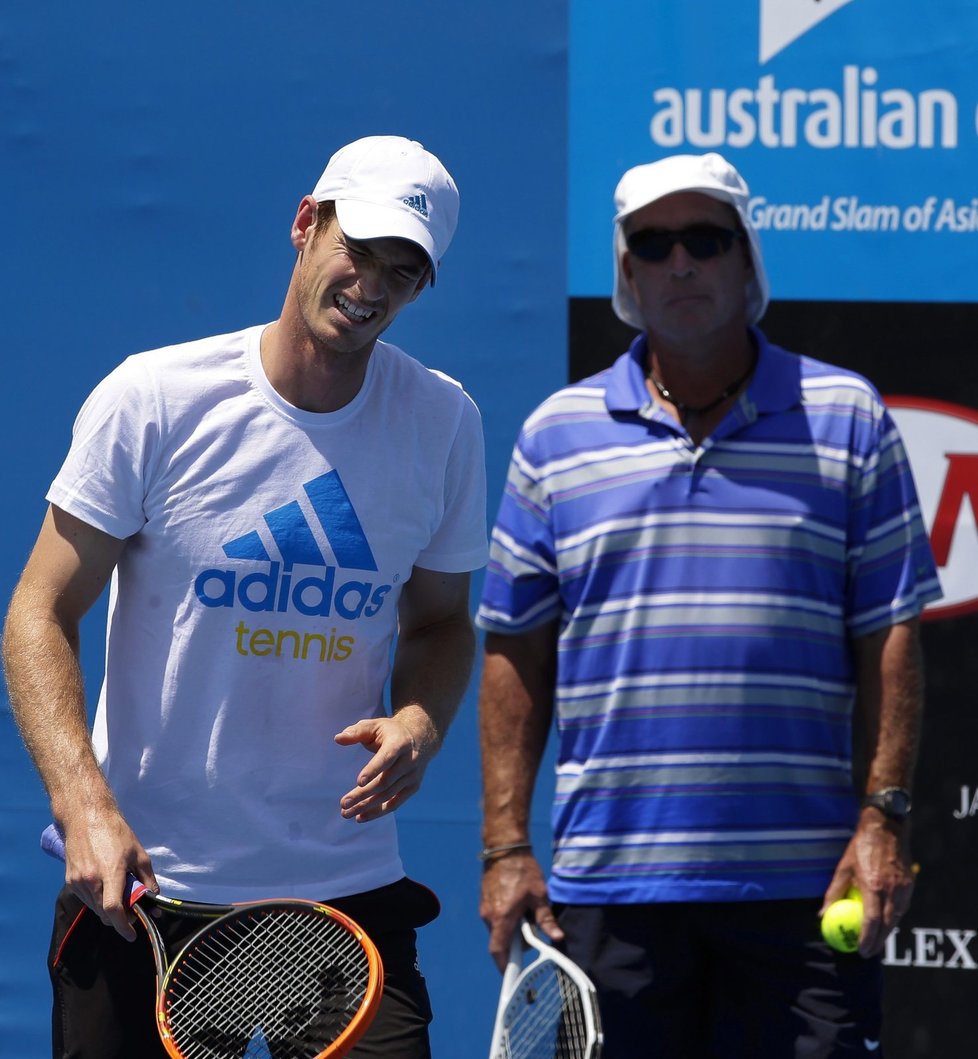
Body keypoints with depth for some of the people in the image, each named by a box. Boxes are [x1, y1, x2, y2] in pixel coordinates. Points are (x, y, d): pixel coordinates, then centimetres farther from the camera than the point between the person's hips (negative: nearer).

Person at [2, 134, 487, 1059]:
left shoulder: (443, 422, 2)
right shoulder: (153, 400, -8)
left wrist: (420, 722, -7)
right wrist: (84, 804, -19)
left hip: (347, 886, 2)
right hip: (141, 887, -2)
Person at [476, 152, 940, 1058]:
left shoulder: (846, 419, 6)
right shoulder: (557, 434, 9)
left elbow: (889, 636, 4)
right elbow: (516, 651, 9)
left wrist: (883, 820, -5)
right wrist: (505, 846, 2)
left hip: (803, 884, -1)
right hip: (610, 876, 1)